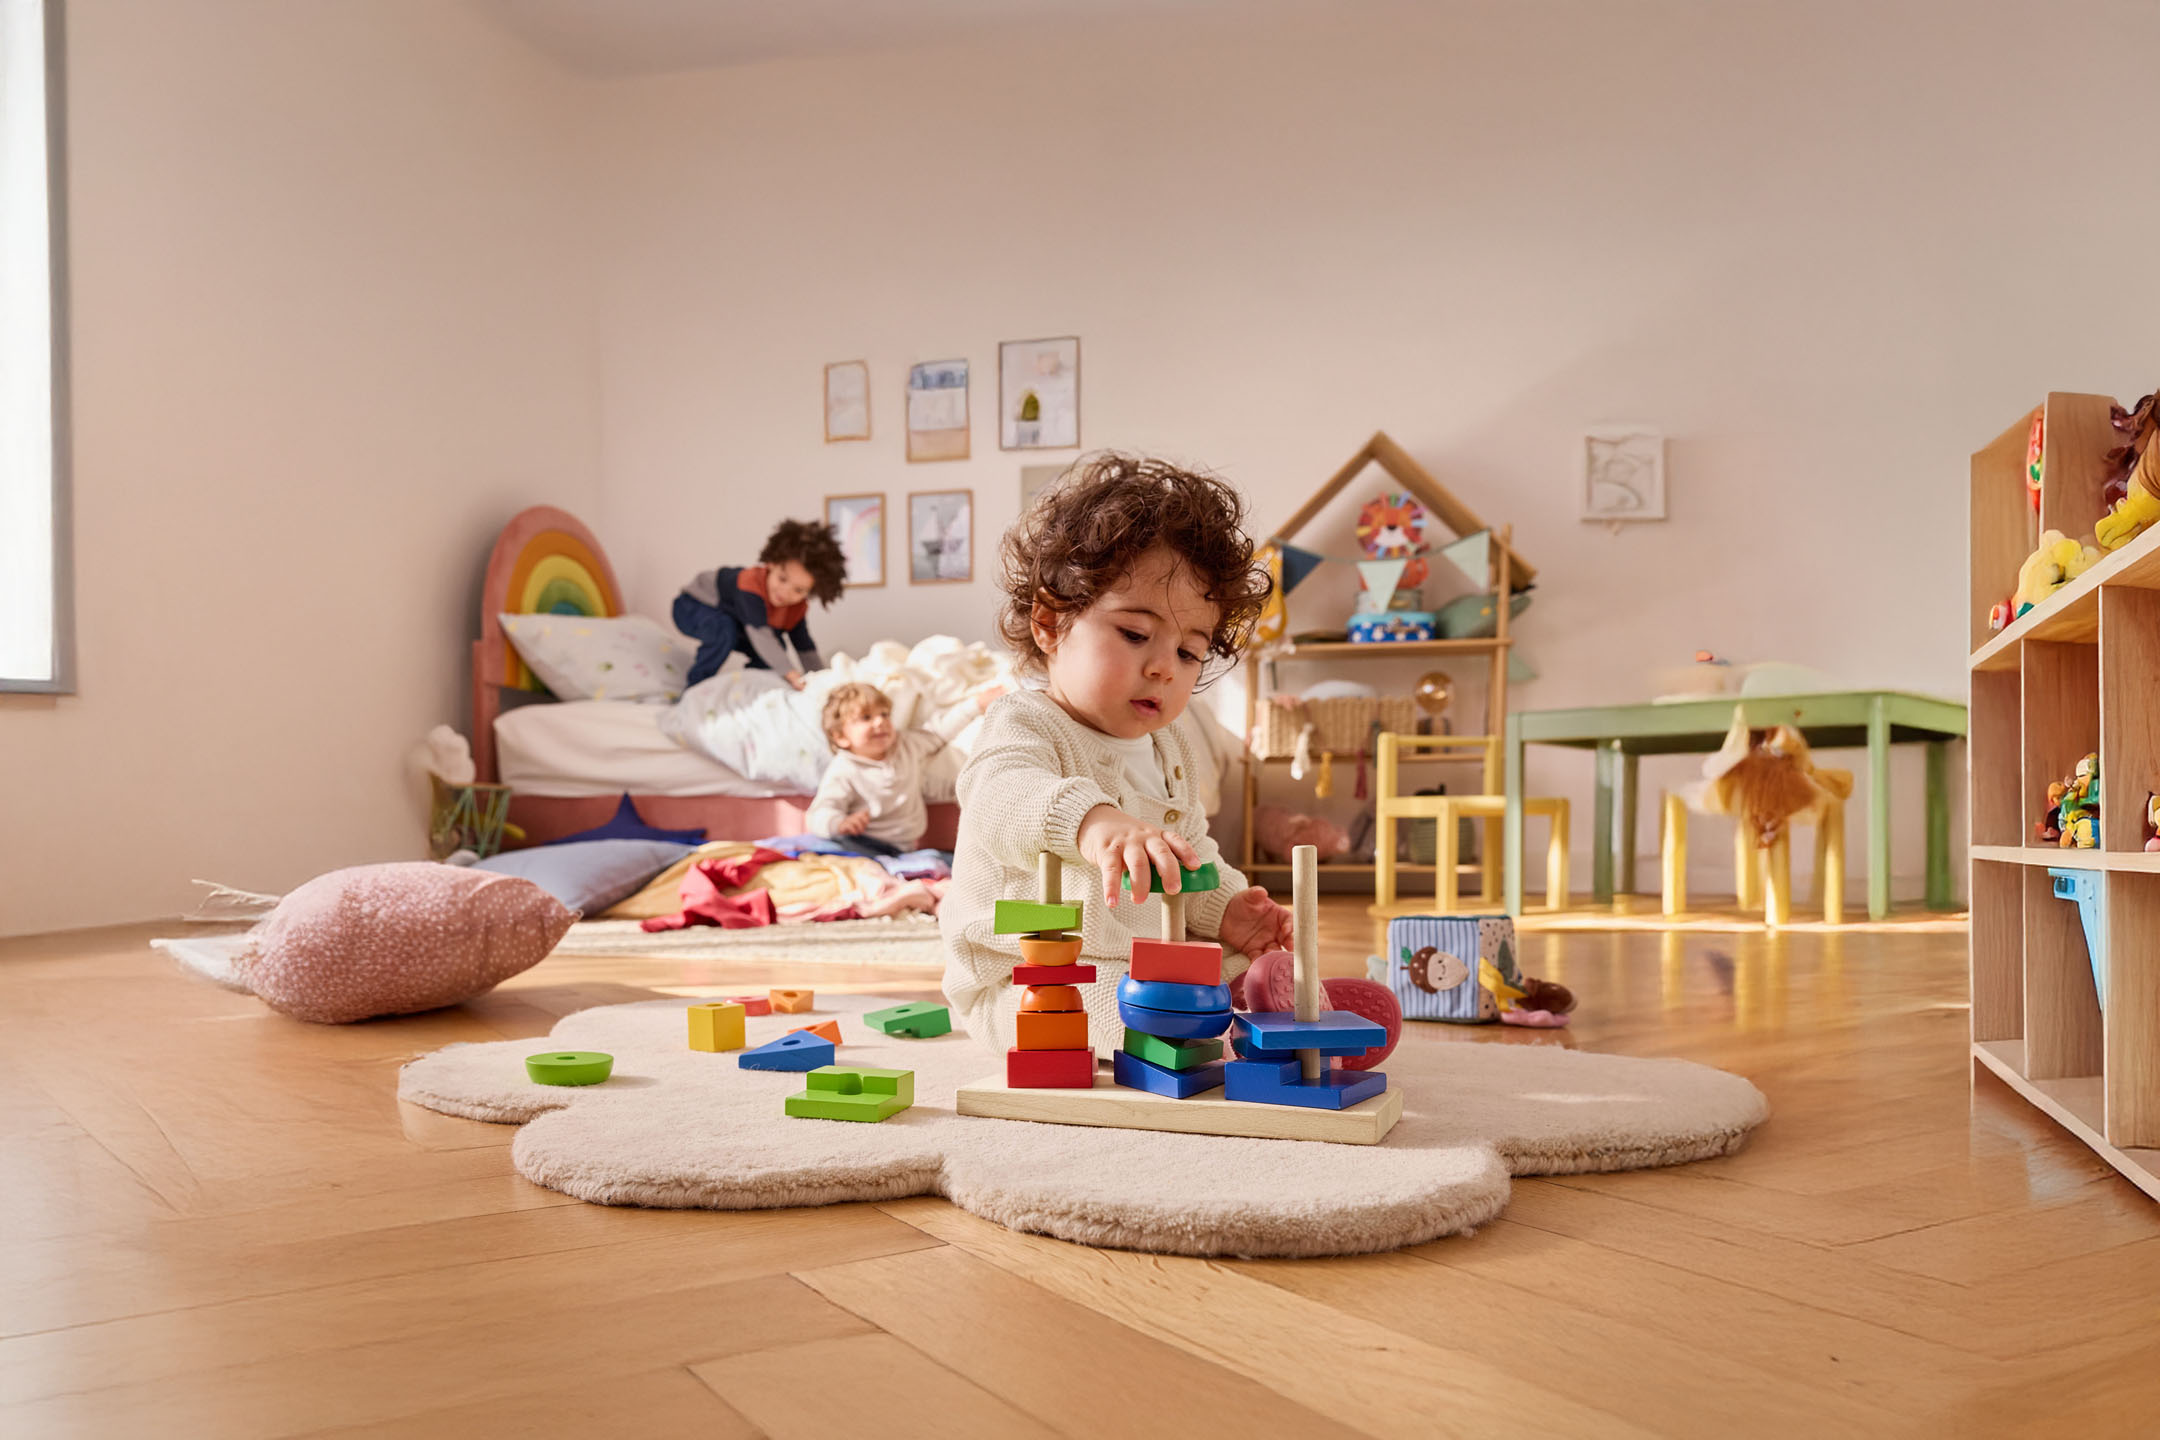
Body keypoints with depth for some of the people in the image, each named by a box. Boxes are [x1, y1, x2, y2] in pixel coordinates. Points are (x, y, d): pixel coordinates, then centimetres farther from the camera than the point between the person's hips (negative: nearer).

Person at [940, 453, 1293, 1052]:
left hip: (1151, 966, 9)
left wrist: (1223, 910, 3)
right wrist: (1092, 820, -64)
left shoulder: (1165, 749, 12)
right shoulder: (1025, 727, -18)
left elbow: (1192, 854, 26)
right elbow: (999, 800, -43)